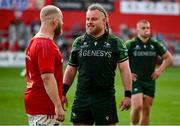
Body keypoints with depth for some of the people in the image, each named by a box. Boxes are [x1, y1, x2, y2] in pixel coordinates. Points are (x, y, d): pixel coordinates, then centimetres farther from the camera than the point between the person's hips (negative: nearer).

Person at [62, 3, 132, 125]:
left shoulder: (115, 43, 2)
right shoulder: (78, 42, 8)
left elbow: (125, 69, 0)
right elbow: (71, 69, 13)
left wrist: (128, 95, -6)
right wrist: (63, 92, 7)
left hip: (106, 98, -2)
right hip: (82, 97, 2)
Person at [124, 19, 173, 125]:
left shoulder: (155, 44, 5)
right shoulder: (130, 44, -6)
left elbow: (168, 58, 16)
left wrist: (159, 70, 5)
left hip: (150, 81, 4)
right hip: (135, 80, -4)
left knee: (146, 110, 6)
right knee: (137, 106, -17)